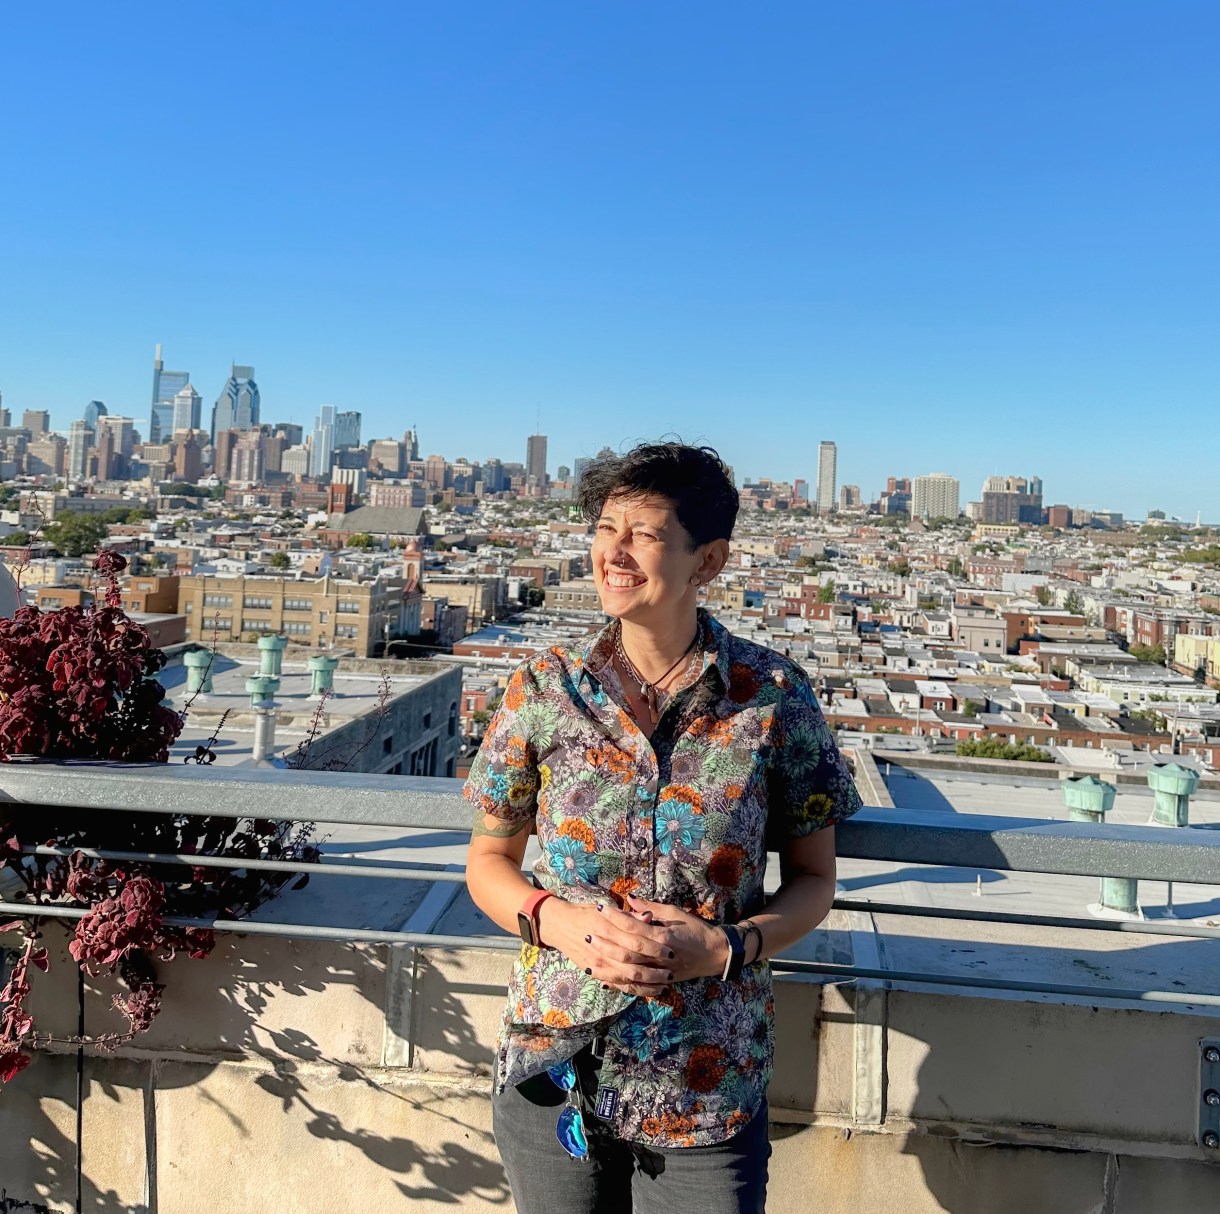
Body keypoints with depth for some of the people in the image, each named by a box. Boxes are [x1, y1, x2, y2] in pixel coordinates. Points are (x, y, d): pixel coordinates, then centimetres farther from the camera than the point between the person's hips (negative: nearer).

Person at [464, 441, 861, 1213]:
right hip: (553, 1069, 2)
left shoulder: (775, 699, -8)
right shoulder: (544, 689, -5)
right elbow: (487, 863, 3)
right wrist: (562, 922, -15)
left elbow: (813, 880, 0)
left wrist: (730, 946, -17)